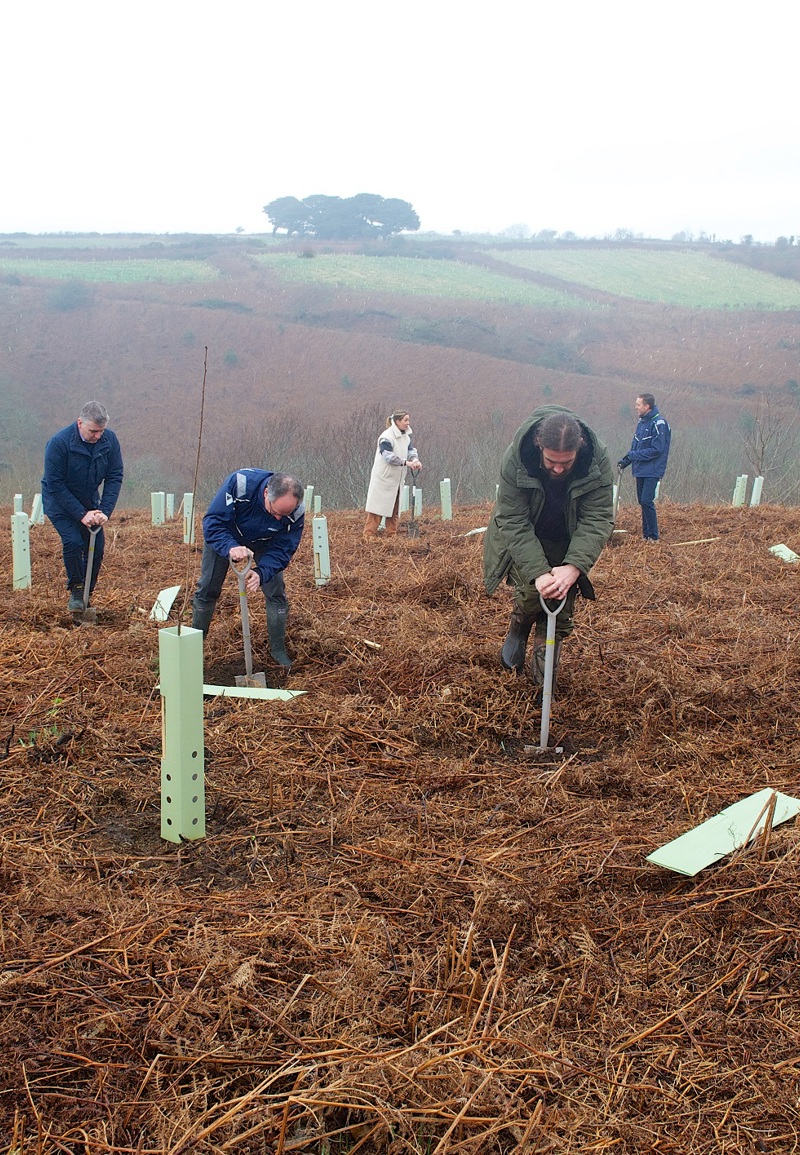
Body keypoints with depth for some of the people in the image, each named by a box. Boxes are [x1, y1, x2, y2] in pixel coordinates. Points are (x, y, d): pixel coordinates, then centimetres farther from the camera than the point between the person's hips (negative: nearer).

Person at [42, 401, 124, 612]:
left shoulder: (110, 440, -14)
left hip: (89, 501, 4)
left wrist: (105, 511, -20)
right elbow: (55, 484, -23)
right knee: (73, 542, -20)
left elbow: (115, 477, -9)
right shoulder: (59, 442, -26)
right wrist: (81, 514, -26)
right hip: (59, 502, -4)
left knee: (97, 547, -2)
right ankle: (76, 591, -2)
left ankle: (86, 594, 13)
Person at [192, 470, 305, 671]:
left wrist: (261, 573, -44)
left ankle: (278, 650, 12)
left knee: (276, 592, -5)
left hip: (263, 542, 1)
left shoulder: (297, 512, -35)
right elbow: (213, 522, -38)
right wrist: (231, 547, -56)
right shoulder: (239, 483, -43)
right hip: (225, 535, -1)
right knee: (207, 590, 5)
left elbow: (282, 550, -26)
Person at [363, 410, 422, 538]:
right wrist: (406, 462, -35)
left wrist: (415, 460, -22)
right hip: (383, 478, -8)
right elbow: (388, 456, -27)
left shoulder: (406, 437, 6)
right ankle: (369, 535, -4)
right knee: (378, 505, -7)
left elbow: (411, 450, 1)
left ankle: (391, 533, 21)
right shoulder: (386, 437, -20)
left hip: (396, 479, 8)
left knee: (394, 507, 12)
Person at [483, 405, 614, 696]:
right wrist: (538, 572, -41)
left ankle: (544, 687, 14)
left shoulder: (598, 459, -27)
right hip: (524, 541, -2)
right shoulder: (515, 459, -31)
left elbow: (598, 519, -26)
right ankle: (518, 629, 13)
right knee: (532, 591, -23)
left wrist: (574, 567, -42)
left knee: (560, 616, -1)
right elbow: (514, 522, -29)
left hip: (565, 546, 2)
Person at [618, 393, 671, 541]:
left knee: (647, 501, -14)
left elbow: (656, 450, -20)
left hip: (652, 471, -8)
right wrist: (626, 460, 3)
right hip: (640, 469, 8)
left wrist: (633, 455, -17)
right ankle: (646, 533, 19)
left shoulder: (658, 423, -15)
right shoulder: (641, 421, 11)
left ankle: (653, 536, -6)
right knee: (642, 501, 11)